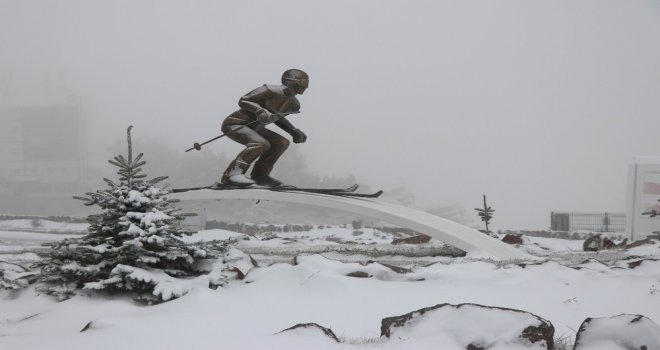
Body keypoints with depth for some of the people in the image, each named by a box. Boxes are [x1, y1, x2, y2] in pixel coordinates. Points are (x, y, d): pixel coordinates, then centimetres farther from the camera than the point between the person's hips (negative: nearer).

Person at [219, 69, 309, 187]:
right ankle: (231, 174, -31)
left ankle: (260, 175, 7)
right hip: (234, 124, -9)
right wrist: (260, 111, -36)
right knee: (261, 144, -30)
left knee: (281, 143, 4)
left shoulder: (294, 105, 5)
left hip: (251, 127, 9)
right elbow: (243, 101, -18)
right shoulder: (272, 91, -20)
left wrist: (294, 132, 10)